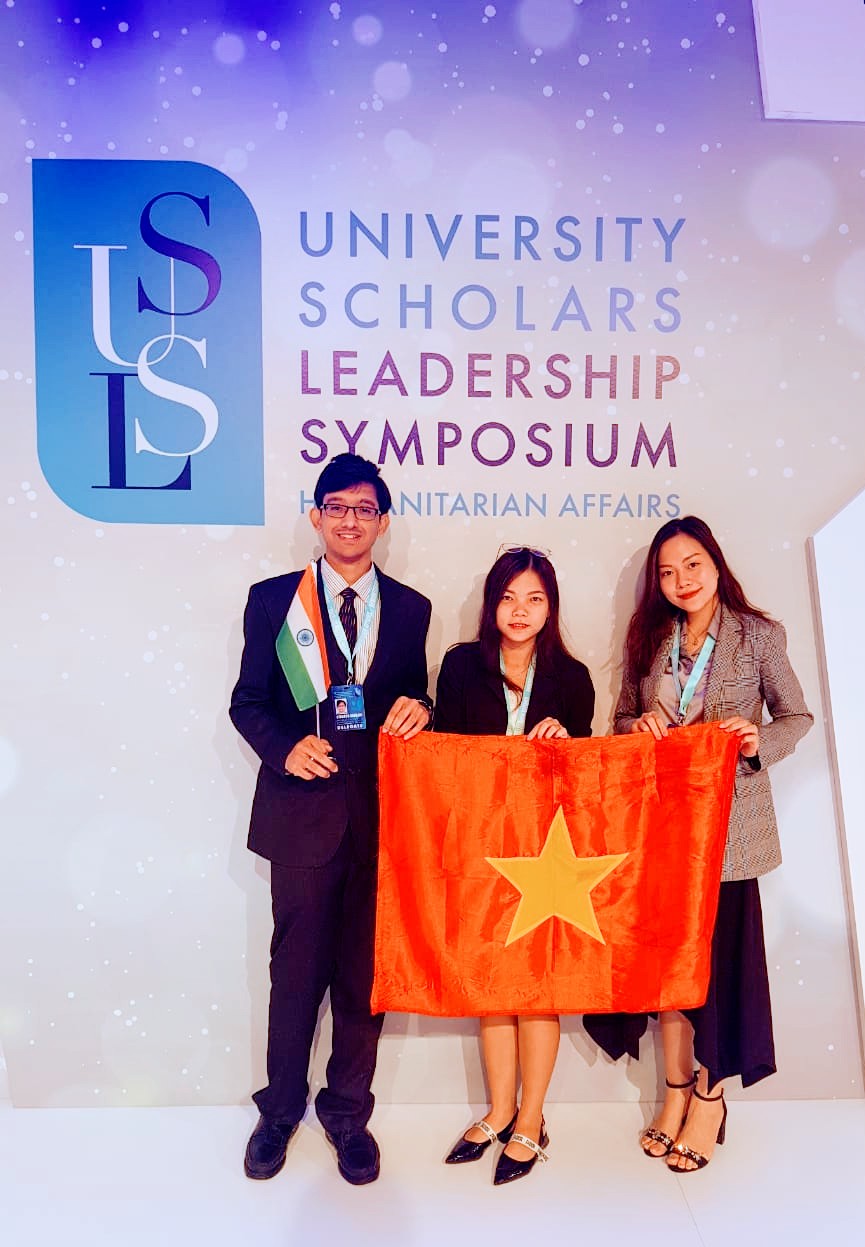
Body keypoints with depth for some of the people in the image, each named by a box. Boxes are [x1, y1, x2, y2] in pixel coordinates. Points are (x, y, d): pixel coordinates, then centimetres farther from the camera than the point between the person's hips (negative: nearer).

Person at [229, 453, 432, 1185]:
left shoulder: (410, 609, 8)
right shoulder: (273, 599, 3)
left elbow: (413, 700, 13)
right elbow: (248, 700, 2)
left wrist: (416, 709, -10)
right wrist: (285, 746, -15)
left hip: (383, 814, 2)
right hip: (304, 810, -1)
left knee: (366, 973, 12)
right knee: (296, 972, 10)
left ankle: (348, 1113, 32)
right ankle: (280, 1111, 33)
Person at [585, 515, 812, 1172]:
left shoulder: (760, 635, -3)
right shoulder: (648, 641, 7)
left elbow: (797, 716, 3)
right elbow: (623, 718, 13)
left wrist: (760, 742, -16)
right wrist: (638, 725, -9)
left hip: (729, 820, -3)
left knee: (720, 951, 4)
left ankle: (711, 1097, 24)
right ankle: (677, 1089, 27)